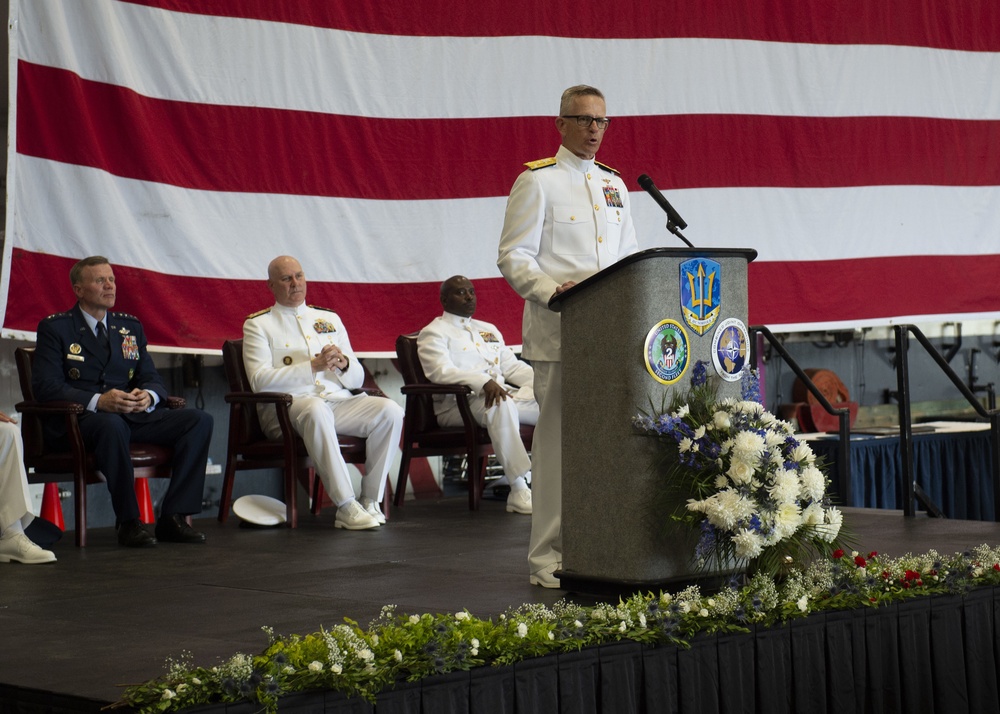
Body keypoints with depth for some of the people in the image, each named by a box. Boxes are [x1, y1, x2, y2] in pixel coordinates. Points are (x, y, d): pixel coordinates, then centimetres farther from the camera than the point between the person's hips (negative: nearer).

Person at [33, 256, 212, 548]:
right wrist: (98, 401, -25)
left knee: (200, 420, -16)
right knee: (112, 425, -41)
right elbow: (46, 386, -8)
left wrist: (148, 396, -13)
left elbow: (152, 379, 15)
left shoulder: (130, 326, 20)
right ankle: (128, 522, -27)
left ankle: (173, 517, -20)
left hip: (134, 415, 5)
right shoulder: (55, 328, 4)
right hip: (78, 419, -5)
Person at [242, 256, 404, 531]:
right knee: (316, 410, -40)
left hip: (338, 400, 5)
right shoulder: (258, 325, 9)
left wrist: (342, 364, -5)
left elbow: (357, 378, 20)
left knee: (390, 410, -22)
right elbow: (260, 380, -8)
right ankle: (346, 506, -37)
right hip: (286, 405, -5)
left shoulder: (330, 319, 23)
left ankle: (370, 501, -19)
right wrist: (313, 366, -14)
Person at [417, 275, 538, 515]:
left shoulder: (489, 330, 29)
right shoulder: (433, 333, 5)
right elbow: (441, 371, -13)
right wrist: (484, 383, -29)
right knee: (500, 405, -40)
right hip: (456, 404, -7)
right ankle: (519, 490, -42)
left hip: (503, 395, 7)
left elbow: (512, 366, 22)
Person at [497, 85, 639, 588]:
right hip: (558, 331, -6)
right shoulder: (536, 181, 0)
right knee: (557, 439, -5)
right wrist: (552, 291, -21)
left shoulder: (613, 184, 19)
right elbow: (513, 258, -5)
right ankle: (547, 557, 2)